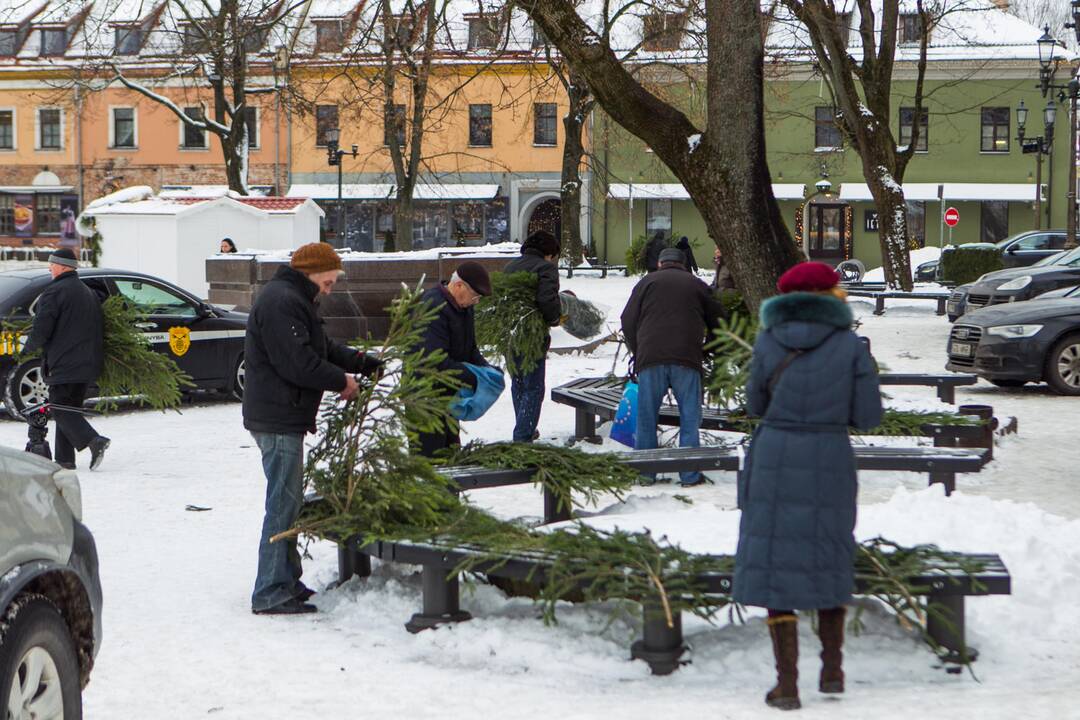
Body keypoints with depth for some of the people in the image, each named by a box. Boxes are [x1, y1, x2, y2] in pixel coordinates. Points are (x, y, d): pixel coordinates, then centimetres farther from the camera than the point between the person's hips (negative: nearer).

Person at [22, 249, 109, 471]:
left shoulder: (55, 291, -10)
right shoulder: (89, 292, 17)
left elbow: (42, 328, -14)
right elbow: (99, 329, 19)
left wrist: (28, 349, 2)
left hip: (64, 363, -8)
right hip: (88, 364, 8)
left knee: (60, 408, -5)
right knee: (70, 408, 14)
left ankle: (93, 440, -23)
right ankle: (65, 458, 12)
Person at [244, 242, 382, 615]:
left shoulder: (294, 301, 19)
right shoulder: (281, 302, -17)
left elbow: (324, 348, 22)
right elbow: (298, 363, -22)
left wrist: (365, 363, 9)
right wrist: (342, 381, -10)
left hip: (282, 419, 11)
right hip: (278, 420, -11)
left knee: (288, 501, 17)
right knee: (283, 504, -9)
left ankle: (286, 580, 26)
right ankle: (271, 593, -7)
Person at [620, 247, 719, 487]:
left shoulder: (647, 282, 13)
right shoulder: (697, 285, 15)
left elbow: (628, 321, 9)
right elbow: (717, 323, 19)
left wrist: (637, 353, 19)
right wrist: (705, 352, 30)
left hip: (650, 359, 0)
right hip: (686, 359, 0)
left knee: (646, 417, 8)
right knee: (690, 417, 5)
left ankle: (644, 472, 11)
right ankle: (689, 475, 3)